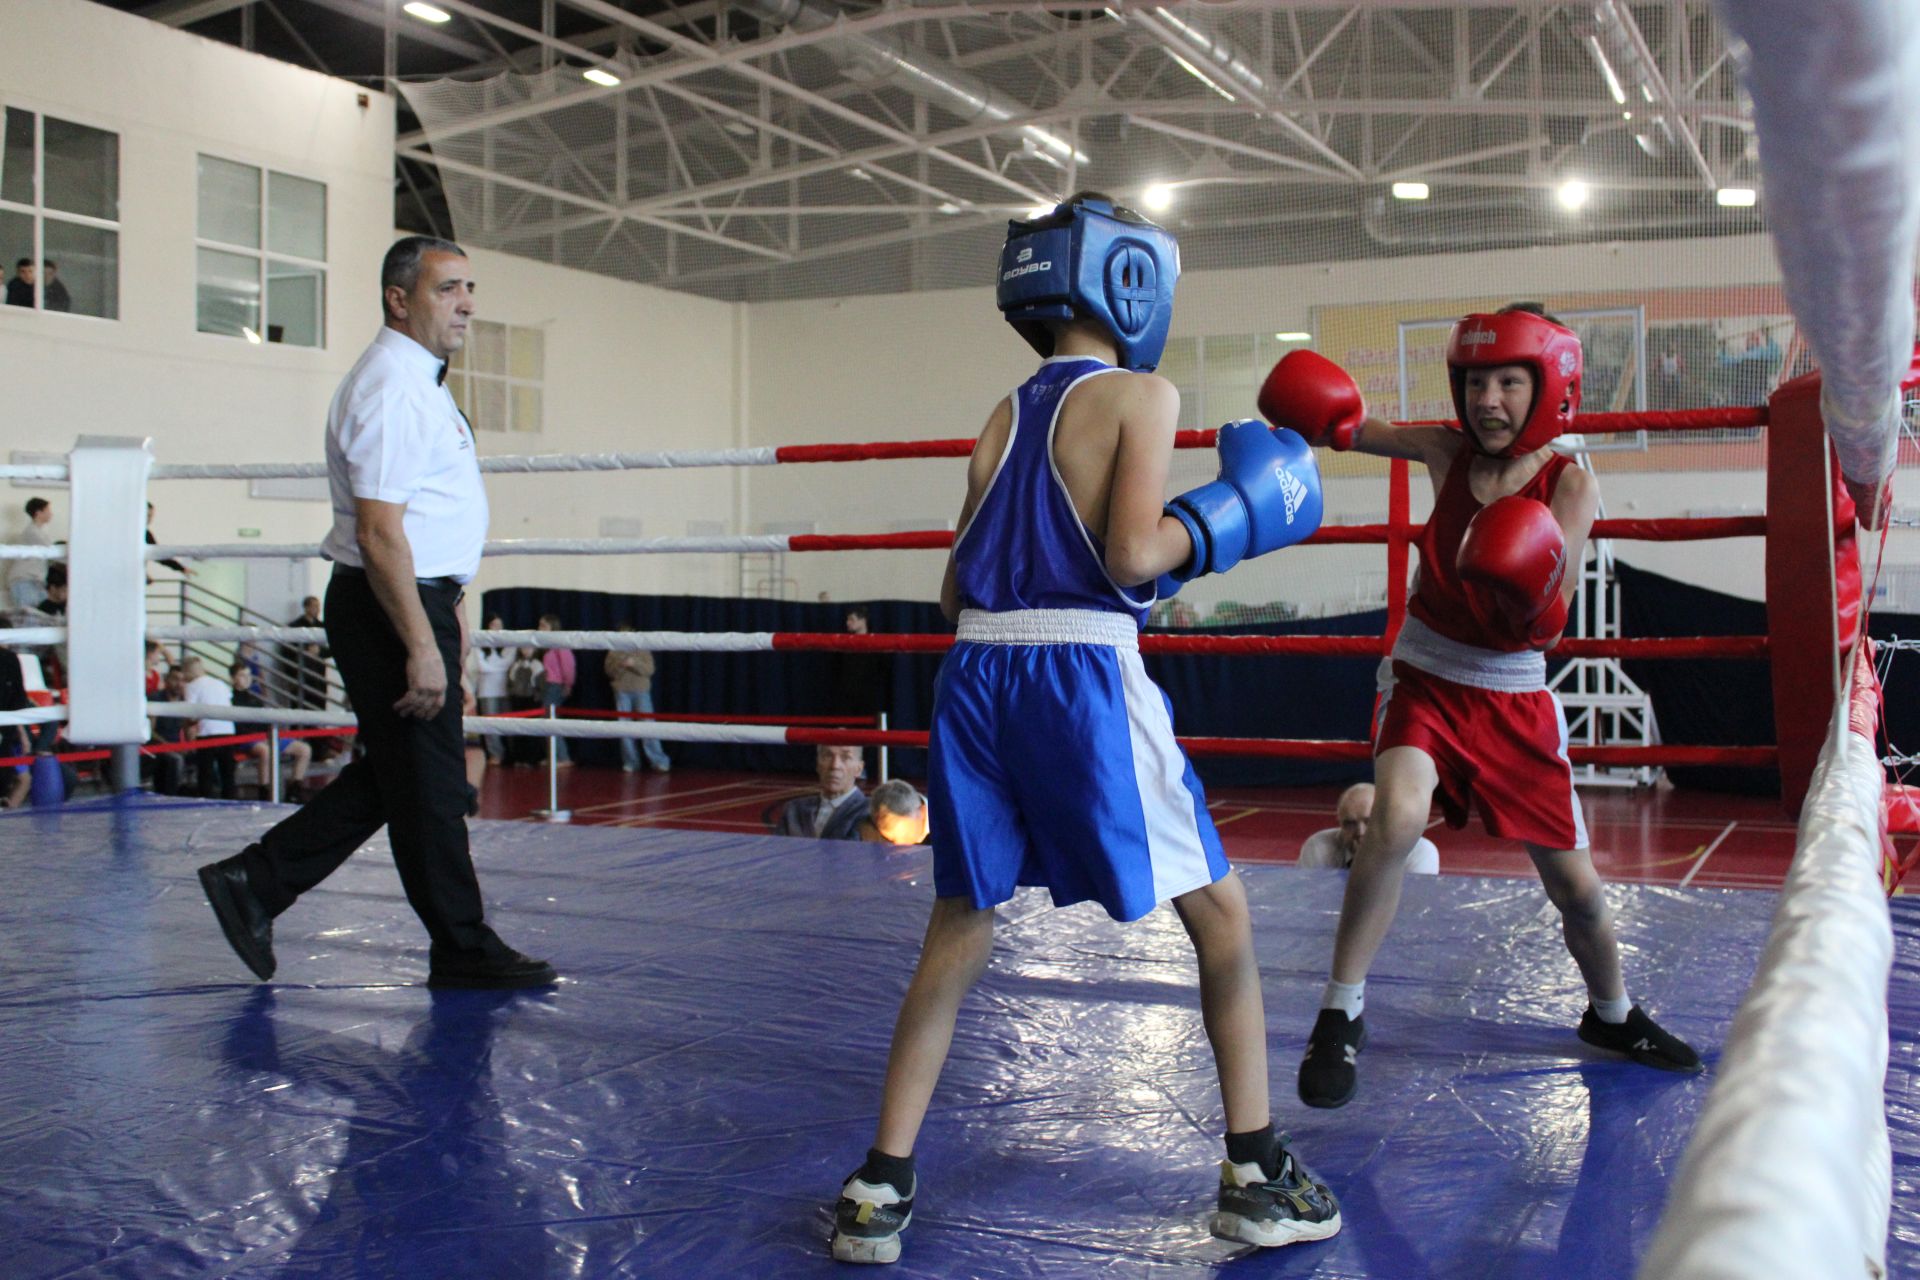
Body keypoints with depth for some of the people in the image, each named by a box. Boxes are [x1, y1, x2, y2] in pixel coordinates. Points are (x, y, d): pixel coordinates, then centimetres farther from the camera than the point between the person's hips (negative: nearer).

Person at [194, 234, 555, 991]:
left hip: (415, 599, 11)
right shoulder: (392, 388, -17)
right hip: (391, 608, -11)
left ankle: (254, 882, 20)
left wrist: (448, 607, 24)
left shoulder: (417, 381, 17)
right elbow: (379, 534, -23)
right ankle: (463, 949, 9)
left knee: (390, 776, 15)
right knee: (427, 785, -1)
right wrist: (421, 645, -25)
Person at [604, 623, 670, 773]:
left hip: (641, 691, -2)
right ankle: (630, 762, 9)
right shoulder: (614, 651, 8)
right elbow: (609, 670, 4)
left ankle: (659, 761, -4)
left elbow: (649, 670, -4)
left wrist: (635, 663, -19)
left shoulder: (642, 649, 3)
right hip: (621, 692, 2)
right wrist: (619, 666, -16)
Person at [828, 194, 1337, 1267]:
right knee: (1220, 912, 10)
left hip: (976, 671, 6)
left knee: (960, 932, 14)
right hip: (1083, 672, -5)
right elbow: (1133, 555, -11)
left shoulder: (1002, 420, 17)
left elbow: (957, 587, 15)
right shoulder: (1141, 395, 1)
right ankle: (1257, 1176, 14)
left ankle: (881, 1188, 12)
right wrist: (1223, 520, 5)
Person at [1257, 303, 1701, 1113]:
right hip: (1426, 681, 0)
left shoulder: (1569, 486, -11)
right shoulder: (1447, 452, -6)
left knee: (1576, 887, 8)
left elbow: (1547, 632, -15)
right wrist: (1311, 409, -29)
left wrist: (1535, 587, -37)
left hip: (1515, 699, 1)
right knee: (1397, 817, -29)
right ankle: (1340, 1016, -15)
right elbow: (1342, 426, -6)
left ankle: (1612, 1016, 39)